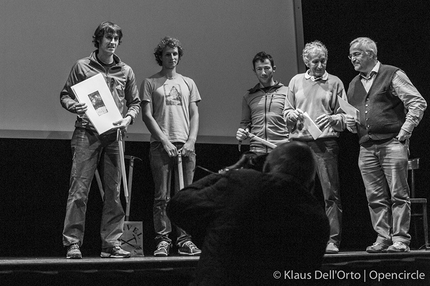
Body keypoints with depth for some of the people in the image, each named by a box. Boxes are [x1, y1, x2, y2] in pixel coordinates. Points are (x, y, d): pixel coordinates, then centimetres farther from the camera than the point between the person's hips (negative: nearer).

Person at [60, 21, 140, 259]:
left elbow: (135, 103, 17)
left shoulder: (126, 71, 14)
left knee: (113, 191, 4)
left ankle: (111, 243, 9)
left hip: (114, 135, 3)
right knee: (79, 190, -7)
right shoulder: (82, 66, 7)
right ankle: (72, 243, -4)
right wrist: (73, 106, -13)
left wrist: (128, 117, -2)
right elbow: (65, 95, 8)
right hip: (86, 134, -3)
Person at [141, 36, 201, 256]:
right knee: (162, 196, -4)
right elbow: (147, 115, 0)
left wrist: (191, 141, -2)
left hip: (186, 145, 3)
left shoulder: (188, 83, 18)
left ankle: (184, 240, 3)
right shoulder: (150, 83, 8)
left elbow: (194, 115, 13)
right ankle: (162, 240, -1)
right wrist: (164, 140, -9)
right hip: (161, 145, -3)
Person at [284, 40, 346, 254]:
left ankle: (332, 241, -5)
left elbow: (345, 116, 6)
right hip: (299, 142, 2)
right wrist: (293, 115, -5)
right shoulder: (296, 81, 15)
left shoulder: (335, 83, 9)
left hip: (326, 143, -2)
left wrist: (332, 119, -14)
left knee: (331, 194, -7)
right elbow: (286, 113, 17)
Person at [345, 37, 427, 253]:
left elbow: (418, 103, -5)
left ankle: (400, 240, -1)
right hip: (366, 147, 6)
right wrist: (350, 124, 6)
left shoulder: (393, 75, 0)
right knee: (375, 197, 4)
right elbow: (351, 114, 29)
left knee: (399, 194, -4)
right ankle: (383, 238, 10)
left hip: (392, 143, -6)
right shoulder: (353, 85, 17)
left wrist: (404, 133, -10)